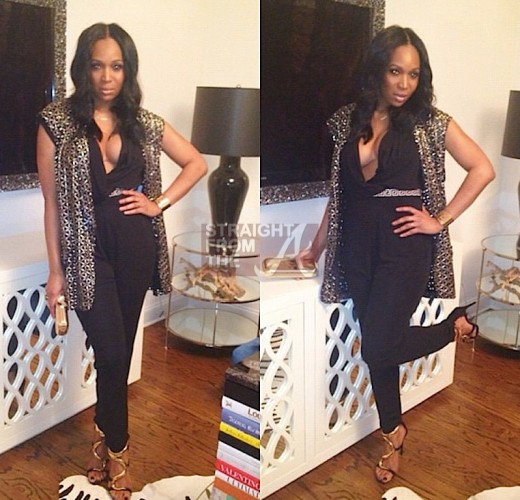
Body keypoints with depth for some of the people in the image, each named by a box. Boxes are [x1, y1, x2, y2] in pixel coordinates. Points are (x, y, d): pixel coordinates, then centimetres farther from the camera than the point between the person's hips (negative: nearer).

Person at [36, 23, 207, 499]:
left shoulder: (143, 121, 3)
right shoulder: (57, 121, -5)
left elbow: (197, 164, 12)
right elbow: (52, 201, -4)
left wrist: (160, 203, 0)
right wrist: (56, 270, -5)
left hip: (137, 249, 3)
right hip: (89, 251, -3)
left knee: (120, 351, 12)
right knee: (110, 353, -3)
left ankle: (103, 432, 33)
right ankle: (117, 448, 20)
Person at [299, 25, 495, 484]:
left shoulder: (430, 122, -4)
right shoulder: (346, 121, 4)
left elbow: (483, 170, -3)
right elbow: (338, 191, 10)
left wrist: (440, 220, -7)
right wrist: (316, 249, 12)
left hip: (404, 244, -4)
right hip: (358, 244, 4)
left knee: (377, 345, -10)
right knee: (375, 343, 11)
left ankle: (455, 325, 17)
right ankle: (393, 433, 31)